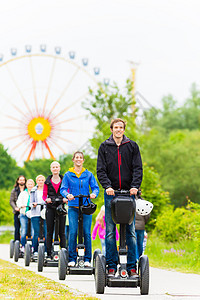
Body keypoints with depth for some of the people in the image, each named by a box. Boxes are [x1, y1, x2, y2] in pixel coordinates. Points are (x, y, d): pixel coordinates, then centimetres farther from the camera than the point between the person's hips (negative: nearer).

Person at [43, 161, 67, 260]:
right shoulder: (47, 181, 11)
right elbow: (44, 195, 10)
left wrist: (65, 199, -15)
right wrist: (47, 199, -12)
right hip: (50, 208, 1)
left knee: (62, 232, -3)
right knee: (49, 231, 0)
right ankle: (49, 254, 2)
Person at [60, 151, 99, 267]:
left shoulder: (89, 174, 10)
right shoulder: (68, 175, 8)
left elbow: (95, 187, 5)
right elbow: (63, 189, 2)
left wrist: (94, 194, -18)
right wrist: (67, 195, -20)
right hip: (73, 207, 0)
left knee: (87, 232, -3)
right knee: (73, 232, -7)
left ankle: (87, 259, 5)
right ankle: (72, 258, 1)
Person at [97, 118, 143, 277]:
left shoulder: (132, 146, 8)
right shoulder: (104, 147, 8)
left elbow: (138, 168, 3)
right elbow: (101, 170, 2)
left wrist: (135, 186, -12)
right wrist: (107, 186, -14)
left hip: (129, 192, 0)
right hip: (111, 193, 0)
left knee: (130, 231, 0)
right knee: (110, 231, -1)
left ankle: (132, 266, 3)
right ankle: (111, 266, 4)